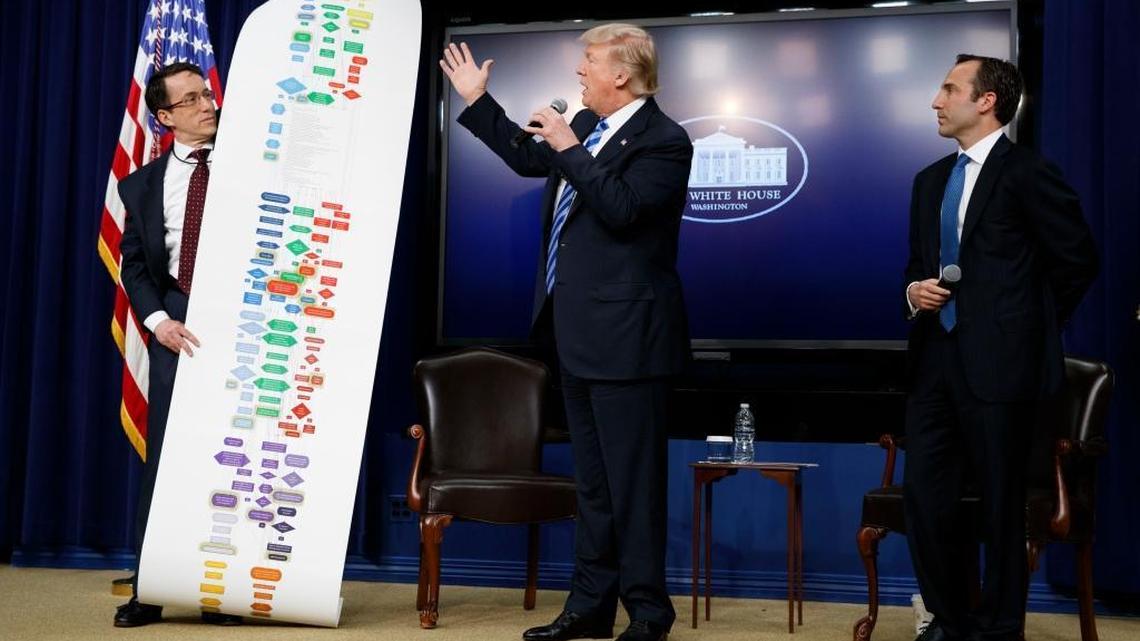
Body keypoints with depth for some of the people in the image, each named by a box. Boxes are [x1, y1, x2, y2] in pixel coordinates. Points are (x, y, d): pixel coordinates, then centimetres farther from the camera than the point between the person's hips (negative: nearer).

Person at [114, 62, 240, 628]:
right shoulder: (143, 184, 11)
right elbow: (134, 262, 7)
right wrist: (157, 319, -9)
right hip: (177, 319, 2)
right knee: (163, 451, 2)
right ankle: (150, 588, 8)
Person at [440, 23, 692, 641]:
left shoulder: (662, 141, -13)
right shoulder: (586, 126, 12)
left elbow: (622, 208, -26)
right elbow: (526, 157, 27)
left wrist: (569, 149, -21)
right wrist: (475, 100, 28)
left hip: (625, 336, -9)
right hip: (579, 333, 9)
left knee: (632, 478, -2)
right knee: (591, 477, 15)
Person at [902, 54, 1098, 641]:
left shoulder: (1026, 173, -7)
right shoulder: (931, 180, 15)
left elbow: (1078, 260, -3)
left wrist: (1028, 327, 2)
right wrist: (913, 293, 1)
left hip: (997, 362, -7)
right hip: (935, 357, 7)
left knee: (1001, 503, 4)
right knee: (923, 494, 7)